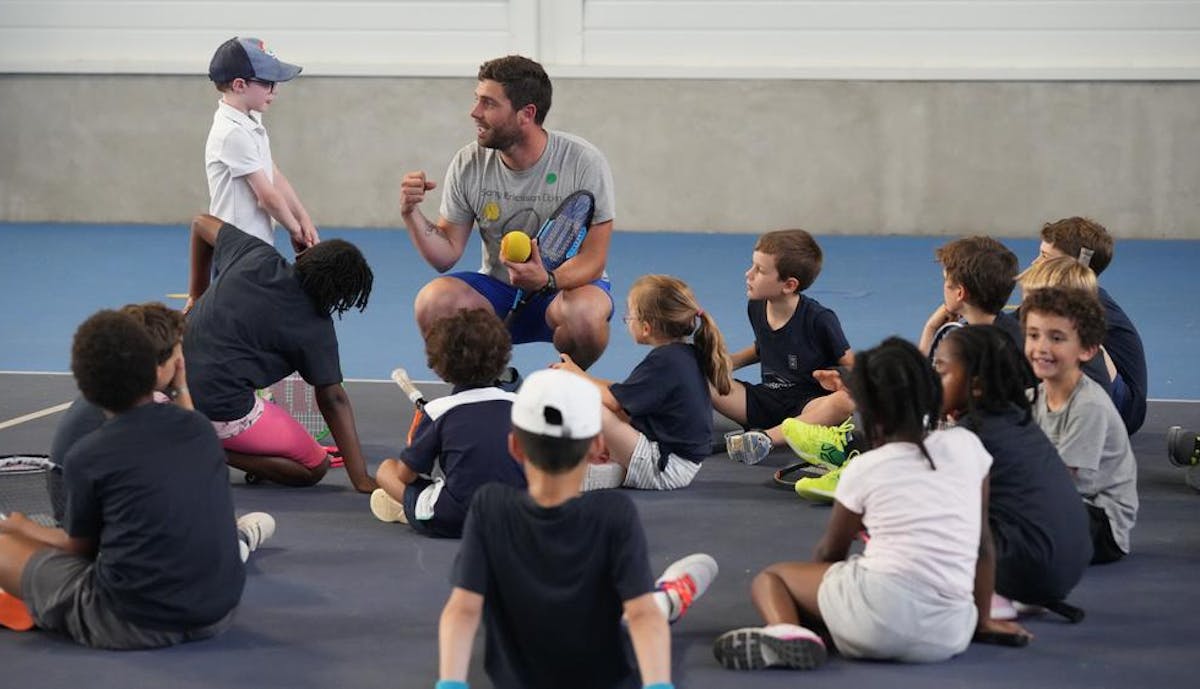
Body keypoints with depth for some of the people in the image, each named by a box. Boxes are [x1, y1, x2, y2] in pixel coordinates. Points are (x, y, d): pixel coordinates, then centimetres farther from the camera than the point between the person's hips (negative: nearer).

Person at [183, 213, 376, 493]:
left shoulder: (258, 255, 4)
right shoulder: (315, 327, -9)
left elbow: (201, 223, 21)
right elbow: (332, 400, -8)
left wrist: (197, 292, 32)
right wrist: (362, 480, -5)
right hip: (221, 412, -6)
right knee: (315, 466, 9)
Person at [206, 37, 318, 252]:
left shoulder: (251, 122, 11)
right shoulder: (233, 134, -19)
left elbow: (275, 177, 11)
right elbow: (267, 196, -15)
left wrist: (304, 220, 3)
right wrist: (296, 231, -2)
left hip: (260, 246, 10)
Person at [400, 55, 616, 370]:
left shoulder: (584, 162, -16)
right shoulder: (468, 164, -6)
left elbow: (592, 259, -17)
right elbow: (446, 255, -2)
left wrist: (546, 281, -37)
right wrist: (412, 214, -20)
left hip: (568, 285, -3)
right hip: (497, 289, 3)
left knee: (583, 313, -39)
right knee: (432, 302, -26)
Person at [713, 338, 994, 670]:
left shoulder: (864, 469, 7)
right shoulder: (967, 445, 12)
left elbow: (829, 552, 21)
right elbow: (982, 541, 18)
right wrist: (983, 619, 28)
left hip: (878, 615, -4)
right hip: (948, 637, 4)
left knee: (769, 576, 19)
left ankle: (787, 632, -16)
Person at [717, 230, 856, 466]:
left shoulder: (819, 319, -13)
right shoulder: (756, 308, 3)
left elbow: (850, 365, -7)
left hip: (810, 404, -5)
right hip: (768, 400, 5)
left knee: (845, 402, -40)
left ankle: (768, 437, -48)